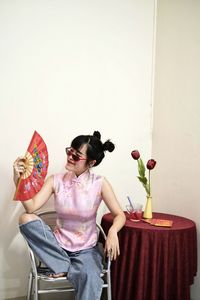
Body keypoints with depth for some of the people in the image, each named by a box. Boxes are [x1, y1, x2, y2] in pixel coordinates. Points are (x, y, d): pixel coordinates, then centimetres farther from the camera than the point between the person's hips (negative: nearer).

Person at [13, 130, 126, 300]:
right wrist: (18, 180, -28)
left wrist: (113, 231, -29)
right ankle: (64, 266, -10)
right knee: (26, 218, -21)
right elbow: (31, 207, -14)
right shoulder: (56, 181, -4)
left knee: (90, 280, -38)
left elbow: (120, 215, -8)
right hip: (59, 246, 6)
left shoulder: (99, 183, -9)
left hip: (86, 249, -5)